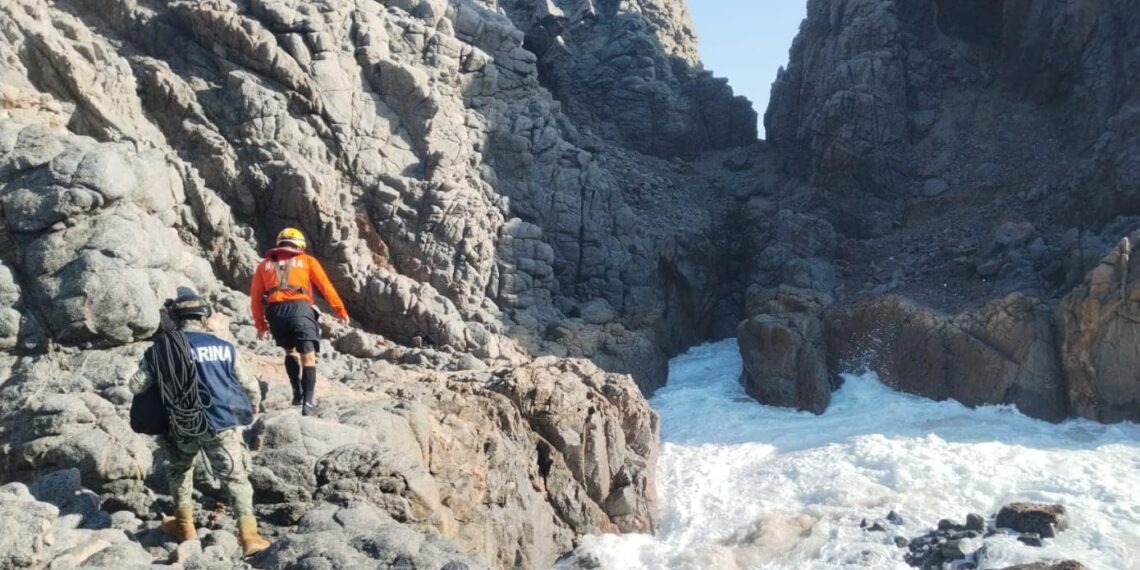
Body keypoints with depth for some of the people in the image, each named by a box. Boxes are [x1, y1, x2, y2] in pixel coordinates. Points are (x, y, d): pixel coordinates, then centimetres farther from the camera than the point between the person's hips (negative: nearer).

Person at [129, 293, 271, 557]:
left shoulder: (161, 347, 0)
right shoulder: (223, 347, 1)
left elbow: (136, 386, -2)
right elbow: (251, 386, 6)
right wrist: (250, 411, 26)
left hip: (181, 426, 1)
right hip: (221, 424, -1)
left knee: (179, 468, 29)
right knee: (235, 477, 5)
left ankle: (184, 525, 33)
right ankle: (249, 535, -5)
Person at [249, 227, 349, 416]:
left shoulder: (264, 265, 24)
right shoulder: (307, 260, 18)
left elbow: (255, 298, 19)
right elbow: (325, 286, 11)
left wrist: (261, 325, 24)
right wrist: (340, 310, 13)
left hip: (275, 312, 3)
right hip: (299, 308, -3)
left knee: (290, 351, 25)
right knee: (308, 357, -2)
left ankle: (298, 393, 17)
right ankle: (309, 403, -13)